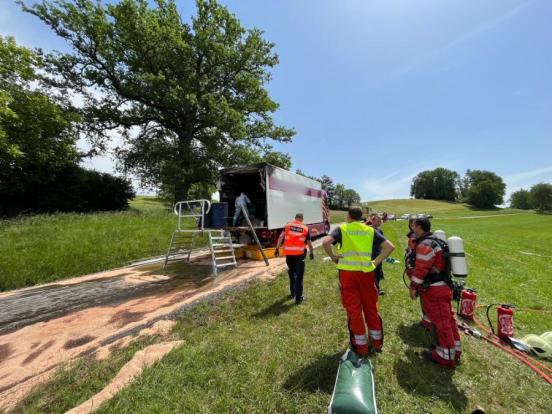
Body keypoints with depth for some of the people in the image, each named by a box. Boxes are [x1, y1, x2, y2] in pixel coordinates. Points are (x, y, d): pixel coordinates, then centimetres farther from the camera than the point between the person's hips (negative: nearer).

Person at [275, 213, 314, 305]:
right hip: (299, 253, -2)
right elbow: (309, 243, 10)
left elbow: (281, 237, -2)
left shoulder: (287, 225, 5)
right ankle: (298, 298, 9)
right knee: (299, 275, 6)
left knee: (291, 273, 22)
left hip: (288, 253, 2)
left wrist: (277, 248, 1)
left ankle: (292, 293, 34)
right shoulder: (305, 228, 4)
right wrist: (311, 253, 24)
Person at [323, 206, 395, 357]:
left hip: (348, 273, -3)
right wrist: (376, 262, 4)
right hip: (367, 273, 3)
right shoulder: (370, 230, 7)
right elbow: (390, 247, 1)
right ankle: (377, 342, 35)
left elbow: (325, 242, -19)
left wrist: (333, 257, -6)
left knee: (354, 310, 9)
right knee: (371, 307, 19)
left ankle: (361, 346, 22)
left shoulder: (342, 229, -2)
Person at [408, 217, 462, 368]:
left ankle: (446, 356, 14)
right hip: (444, 286, 10)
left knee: (440, 322, 2)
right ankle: (454, 350, 32)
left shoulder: (425, 244, -20)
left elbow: (421, 269, -21)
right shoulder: (436, 241, 12)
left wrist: (413, 287, -12)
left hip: (434, 289, -10)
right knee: (447, 318, 19)